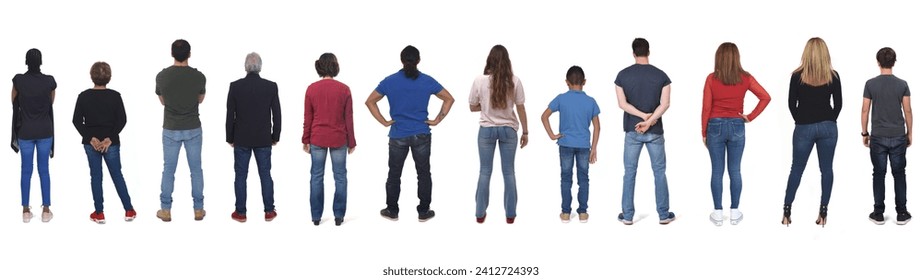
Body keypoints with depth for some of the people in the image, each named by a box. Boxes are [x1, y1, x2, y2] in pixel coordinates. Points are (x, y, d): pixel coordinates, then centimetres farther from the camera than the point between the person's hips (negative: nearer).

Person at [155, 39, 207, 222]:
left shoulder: (162, 76, -11)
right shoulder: (198, 76, -11)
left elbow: (163, 101, 5)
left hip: (171, 130, 0)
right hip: (193, 129, 0)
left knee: (168, 170, 9)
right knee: (196, 169, 10)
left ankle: (165, 210, 12)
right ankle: (198, 209, 15)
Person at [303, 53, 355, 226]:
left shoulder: (311, 89, -5)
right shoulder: (344, 90, -9)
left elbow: (308, 118, -1)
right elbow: (348, 119, -4)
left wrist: (305, 140, 9)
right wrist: (351, 142, 5)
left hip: (317, 139, 1)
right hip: (339, 139, -1)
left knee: (316, 176, 9)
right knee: (340, 176, 8)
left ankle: (316, 216, 12)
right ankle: (338, 215, 11)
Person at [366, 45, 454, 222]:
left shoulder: (389, 81, -3)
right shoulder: (427, 81, -3)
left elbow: (370, 102, 1)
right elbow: (449, 99, 3)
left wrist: (384, 122, 3)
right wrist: (437, 120, 5)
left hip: (398, 136, 0)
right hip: (421, 135, 0)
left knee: (394, 174, 11)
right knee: (423, 174, 9)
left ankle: (392, 211, 18)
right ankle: (424, 212, 14)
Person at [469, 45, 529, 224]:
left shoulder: (480, 81, -10)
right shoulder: (514, 81, -9)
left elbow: (473, 107, 0)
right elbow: (521, 109, -3)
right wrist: (525, 132, 8)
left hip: (487, 130, 0)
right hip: (508, 130, 0)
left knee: (485, 171, 10)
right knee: (508, 172, 9)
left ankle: (480, 213, 15)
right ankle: (510, 214, 14)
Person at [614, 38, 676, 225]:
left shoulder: (623, 75, -3)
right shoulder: (661, 75, -4)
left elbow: (622, 103, -9)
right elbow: (665, 103, -12)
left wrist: (643, 116, -10)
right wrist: (649, 121, -16)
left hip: (632, 131, 0)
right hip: (655, 132, 0)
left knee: (630, 172, 7)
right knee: (659, 172, 8)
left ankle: (627, 215, 9)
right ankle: (664, 214, 11)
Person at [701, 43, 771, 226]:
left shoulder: (711, 79, -7)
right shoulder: (745, 78, -3)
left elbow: (706, 108, -5)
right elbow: (765, 97, -6)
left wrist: (703, 132, 4)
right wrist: (751, 117, 0)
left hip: (716, 126, -1)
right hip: (737, 126, 1)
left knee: (717, 171, 4)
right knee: (734, 170, 8)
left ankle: (718, 214, 7)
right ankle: (734, 213, 11)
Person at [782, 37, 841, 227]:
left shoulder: (797, 76, -6)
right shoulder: (833, 76, -2)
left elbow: (792, 104, -2)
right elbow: (838, 104, 2)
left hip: (804, 128, -1)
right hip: (828, 127, 1)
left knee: (797, 169, 9)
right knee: (826, 169, 7)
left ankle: (787, 212, 6)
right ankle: (823, 213, 5)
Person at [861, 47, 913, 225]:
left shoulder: (871, 84, -5)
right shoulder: (902, 85, -4)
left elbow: (865, 110, -2)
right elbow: (907, 111, -1)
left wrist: (864, 133, 8)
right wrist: (909, 133, 10)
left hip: (878, 137, 0)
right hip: (898, 137, 0)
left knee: (879, 175, 6)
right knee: (899, 174, 7)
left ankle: (878, 214, 8)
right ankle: (901, 214, 8)